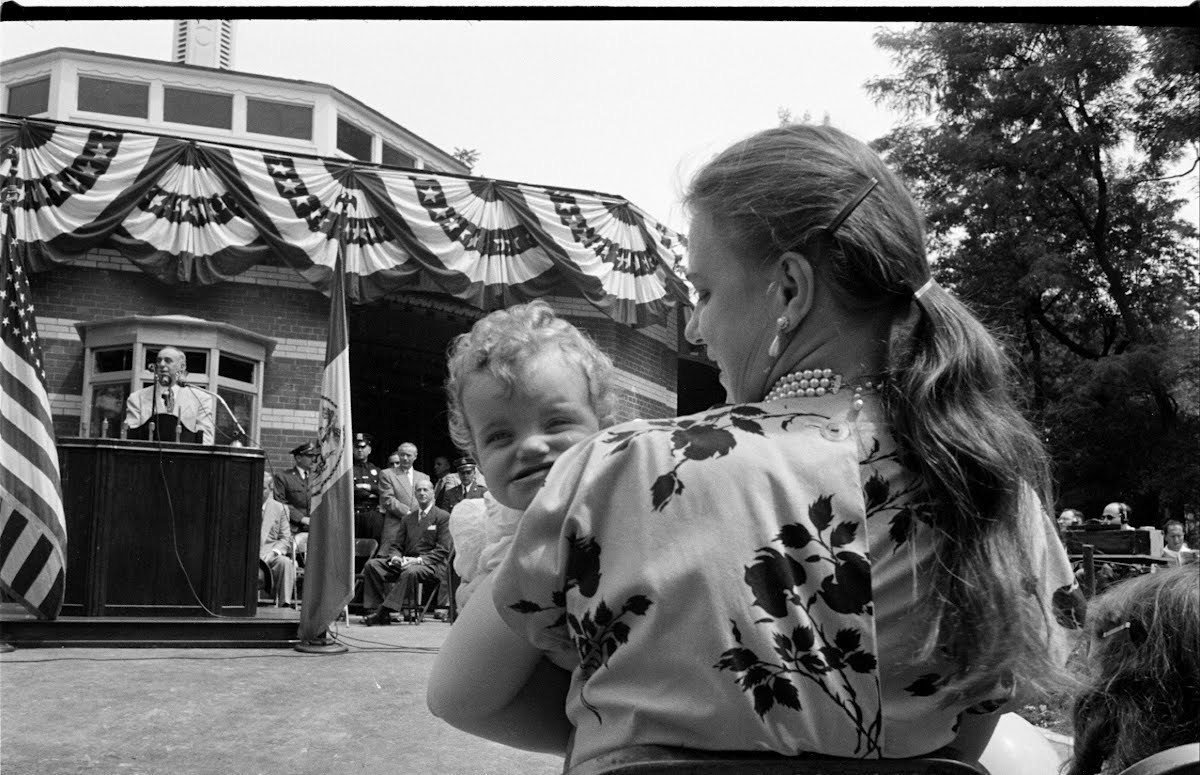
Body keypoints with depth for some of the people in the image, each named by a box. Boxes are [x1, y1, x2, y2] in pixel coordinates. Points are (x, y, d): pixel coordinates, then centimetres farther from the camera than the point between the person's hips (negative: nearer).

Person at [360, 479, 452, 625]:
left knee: (411, 572, -39)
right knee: (371, 564, -15)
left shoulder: (443, 517, 3)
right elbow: (396, 545, 20)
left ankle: (384, 611, -36)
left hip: (430, 565, -6)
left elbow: (442, 550, -5)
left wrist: (419, 560, -18)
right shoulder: (408, 518, 22)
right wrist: (395, 557, -5)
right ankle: (376, 607, -20)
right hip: (405, 562, 6)